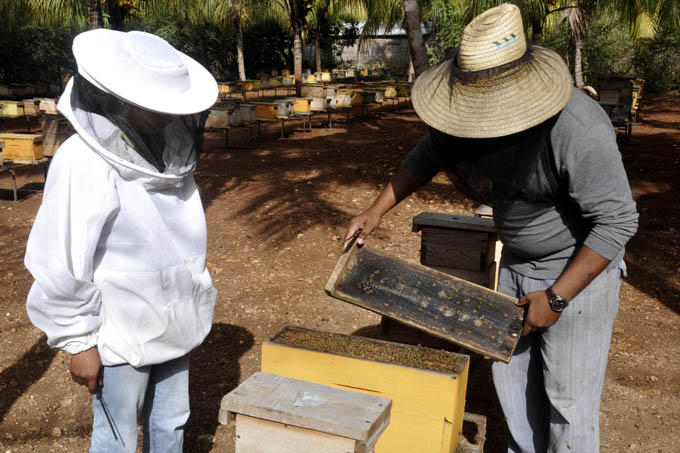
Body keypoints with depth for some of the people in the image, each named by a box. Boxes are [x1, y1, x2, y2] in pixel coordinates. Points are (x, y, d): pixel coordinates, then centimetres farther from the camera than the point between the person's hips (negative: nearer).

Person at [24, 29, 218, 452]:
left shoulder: (167, 147, 2)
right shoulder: (83, 162, -20)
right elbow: (62, 267, -17)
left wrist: (198, 300, 17)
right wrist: (80, 341, -12)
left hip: (173, 326, 7)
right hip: (121, 337, -6)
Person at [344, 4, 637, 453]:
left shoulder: (576, 129, -33)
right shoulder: (471, 109, -12)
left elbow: (617, 221, -27)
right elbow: (428, 155, 4)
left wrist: (557, 298, -24)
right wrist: (376, 212, -3)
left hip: (580, 266, -7)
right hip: (516, 263, 7)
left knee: (568, 395, 3)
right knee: (511, 367, 19)